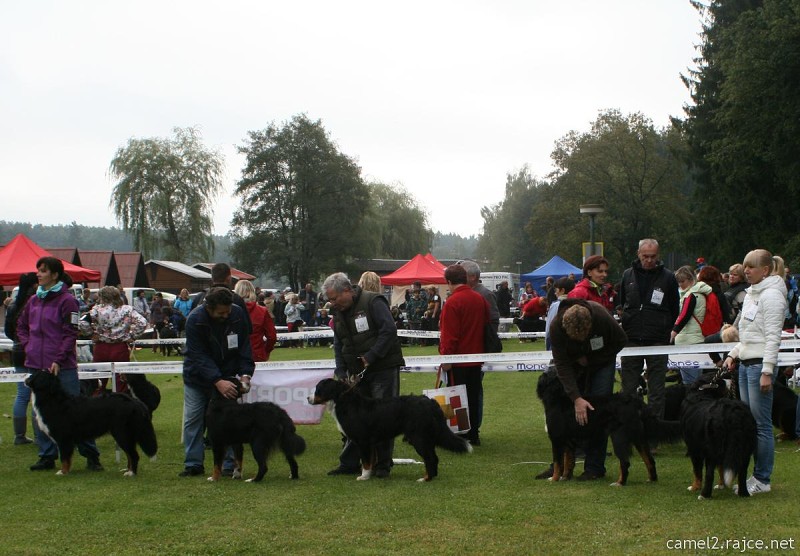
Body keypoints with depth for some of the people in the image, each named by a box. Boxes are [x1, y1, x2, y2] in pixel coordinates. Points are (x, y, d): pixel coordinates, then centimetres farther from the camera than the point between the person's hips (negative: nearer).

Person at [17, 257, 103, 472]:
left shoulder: (67, 300, -7)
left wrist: (59, 360, -17)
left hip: (63, 367, -6)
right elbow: (21, 326, 24)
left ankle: (91, 455, 6)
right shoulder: (33, 301, 11)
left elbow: (70, 334, -11)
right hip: (36, 366, 6)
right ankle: (47, 456, 17)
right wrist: (28, 345, 8)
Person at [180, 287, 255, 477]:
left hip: (226, 377, 1)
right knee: (192, 420, 1)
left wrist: (245, 373, -22)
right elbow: (199, 356, -27)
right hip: (197, 378, -1)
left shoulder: (238, 314, -16)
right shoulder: (195, 320, -23)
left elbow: (244, 347, -8)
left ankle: (230, 465, 4)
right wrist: (218, 382, -37)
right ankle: (193, 464, 11)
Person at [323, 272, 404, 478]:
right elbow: (338, 345, 14)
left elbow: (389, 330, -20)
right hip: (356, 372, 6)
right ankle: (349, 464, 11)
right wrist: (342, 373, 2)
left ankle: (383, 465, 6)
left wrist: (371, 357, -21)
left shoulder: (373, 302, -12)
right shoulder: (338, 313, 11)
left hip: (384, 368, -6)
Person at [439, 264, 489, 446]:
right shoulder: (480, 299, 6)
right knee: (474, 397, 12)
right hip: (476, 358, 7)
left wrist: (446, 357, -13)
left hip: (458, 361, -7)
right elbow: (486, 325, 14)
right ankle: (474, 434, 16)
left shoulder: (453, 302, -17)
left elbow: (449, 334, -19)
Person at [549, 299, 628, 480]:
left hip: (601, 362, -1)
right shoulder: (556, 326, -34)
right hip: (573, 362, 2)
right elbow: (562, 365, -30)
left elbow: (621, 341, -16)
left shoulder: (602, 318, -37)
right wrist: (576, 398, -38)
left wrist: (591, 360, -19)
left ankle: (595, 467, -5)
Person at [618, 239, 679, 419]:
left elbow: (674, 310, 7)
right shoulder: (628, 275, 9)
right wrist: (626, 326, 11)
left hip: (657, 342, -2)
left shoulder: (668, 278, 1)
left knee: (656, 391, 2)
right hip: (631, 340, 2)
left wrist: (665, 331, 3)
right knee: (628, 388, 4)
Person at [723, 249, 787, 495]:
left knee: (761, 424, -6)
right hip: (745, 364, 9)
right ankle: (757, 474, 14)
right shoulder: (752, 293, 17)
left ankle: (763, 480, -1)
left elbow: (773, 337, -16)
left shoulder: (771, 295, -11)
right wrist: (733, 354, 14)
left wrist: (767, 371, -19)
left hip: (760, 364, -9)